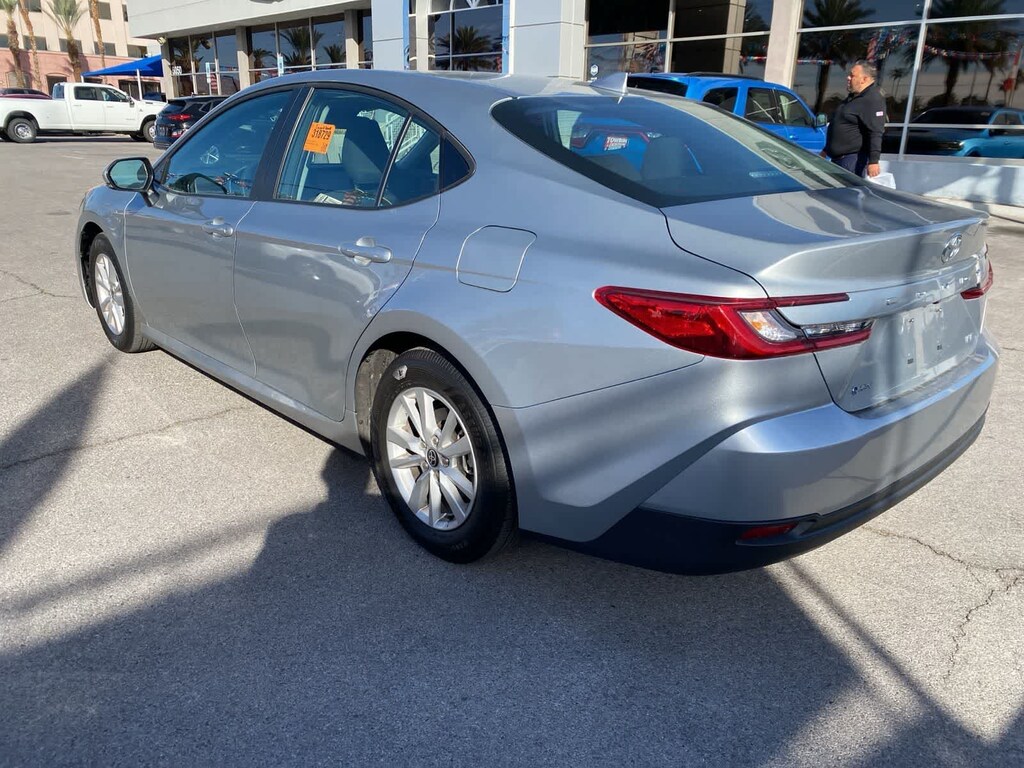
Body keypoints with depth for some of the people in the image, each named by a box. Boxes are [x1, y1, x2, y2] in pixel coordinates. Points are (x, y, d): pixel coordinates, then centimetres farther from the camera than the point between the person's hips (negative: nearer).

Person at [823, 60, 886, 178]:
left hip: (853, 160, -10)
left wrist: (873, 161, -29)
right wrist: (826, 150, 31)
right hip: (837, 158, 10)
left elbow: (875, 134, -22)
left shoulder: (873, 101, -15)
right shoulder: (852, 97, 19)